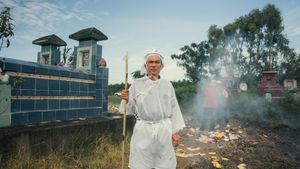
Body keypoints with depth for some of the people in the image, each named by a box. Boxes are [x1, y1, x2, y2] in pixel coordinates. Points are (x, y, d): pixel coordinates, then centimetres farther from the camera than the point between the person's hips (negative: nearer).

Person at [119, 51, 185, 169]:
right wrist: (127, 100, -14)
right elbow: (131, 109, 5)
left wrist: (175, 132, 2)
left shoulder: (167, 85, 6)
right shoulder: (137, 84, 2)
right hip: (143, 130, -1)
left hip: (164, 130, 1)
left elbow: (174, 109, 6)